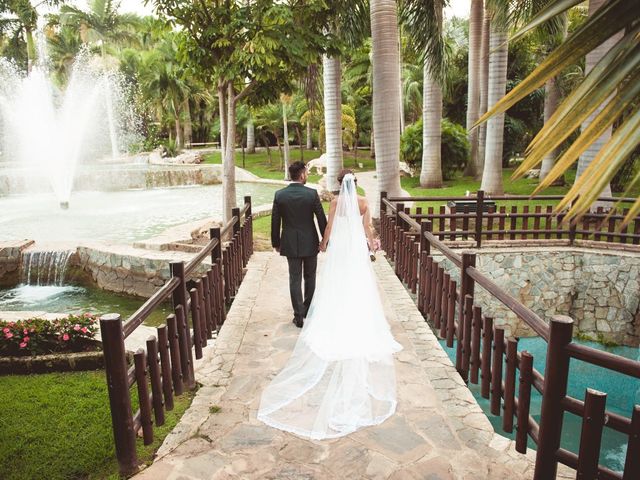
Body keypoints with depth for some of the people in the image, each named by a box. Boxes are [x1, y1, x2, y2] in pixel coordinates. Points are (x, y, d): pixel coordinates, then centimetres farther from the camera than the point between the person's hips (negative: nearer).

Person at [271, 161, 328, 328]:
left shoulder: (279, 195, -6)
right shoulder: (312, 193, -11)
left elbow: (275, 222, -1)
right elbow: (322, 219, -7)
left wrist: (276, 243, 11)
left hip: (290, 244, 1)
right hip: (310, 243, -1)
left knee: (295, 279, 8)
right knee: (310, 277, 17)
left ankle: (299, 316, 10)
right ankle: (309, 312, 28)